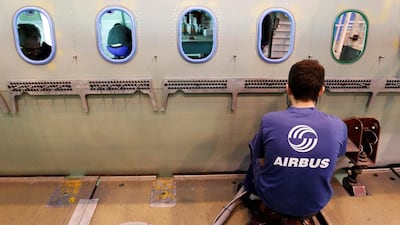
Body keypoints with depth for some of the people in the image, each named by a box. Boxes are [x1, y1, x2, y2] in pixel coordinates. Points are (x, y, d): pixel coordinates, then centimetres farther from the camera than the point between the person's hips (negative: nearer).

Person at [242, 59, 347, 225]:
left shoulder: (269, 120, -22)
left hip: (271, 198, -2)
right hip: (314, 205, 3)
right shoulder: (339, 126, -16)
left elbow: (261, 160, -5)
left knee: (254, 146, 20)